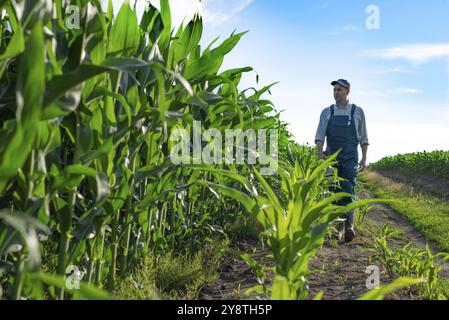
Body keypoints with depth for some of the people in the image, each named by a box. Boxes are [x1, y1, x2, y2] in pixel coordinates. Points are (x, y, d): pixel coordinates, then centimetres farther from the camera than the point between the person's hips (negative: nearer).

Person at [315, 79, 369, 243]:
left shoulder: (357, 112, 7)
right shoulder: (327, 112, 10)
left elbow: (363, 137, 10)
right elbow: (320, 134, 4)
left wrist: (364, 158, 3)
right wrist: (320, 151, -13)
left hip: (350, 158, -2)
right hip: (331, 157, 2)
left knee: (348, 191, -16)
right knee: (334, 192, 2)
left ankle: (349, 226, -24)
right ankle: (339, 226, 10)